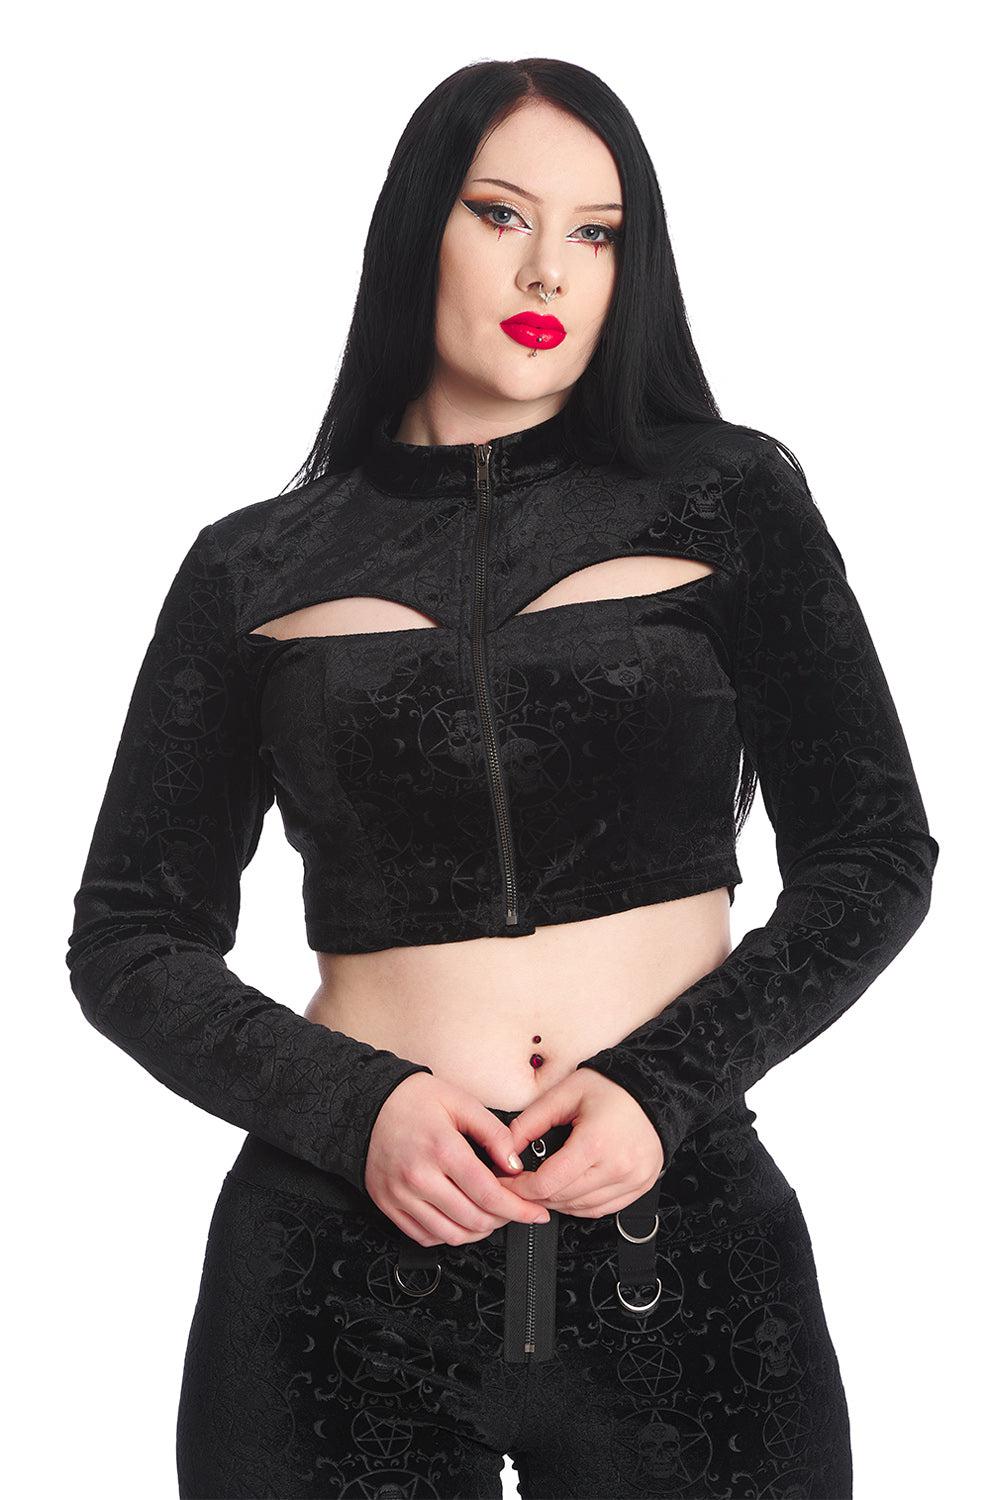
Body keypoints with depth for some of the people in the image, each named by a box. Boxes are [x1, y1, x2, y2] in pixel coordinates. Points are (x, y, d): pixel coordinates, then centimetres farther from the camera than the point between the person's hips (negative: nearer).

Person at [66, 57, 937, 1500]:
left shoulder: (727, 500, 3)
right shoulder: (255, 569, 4)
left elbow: (875, 857, 3)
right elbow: (129, 935, 5)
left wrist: (666, 1082, -11)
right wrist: (355, 1109, -11)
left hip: (685, 1241, 1)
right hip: (348, 1257, 0)